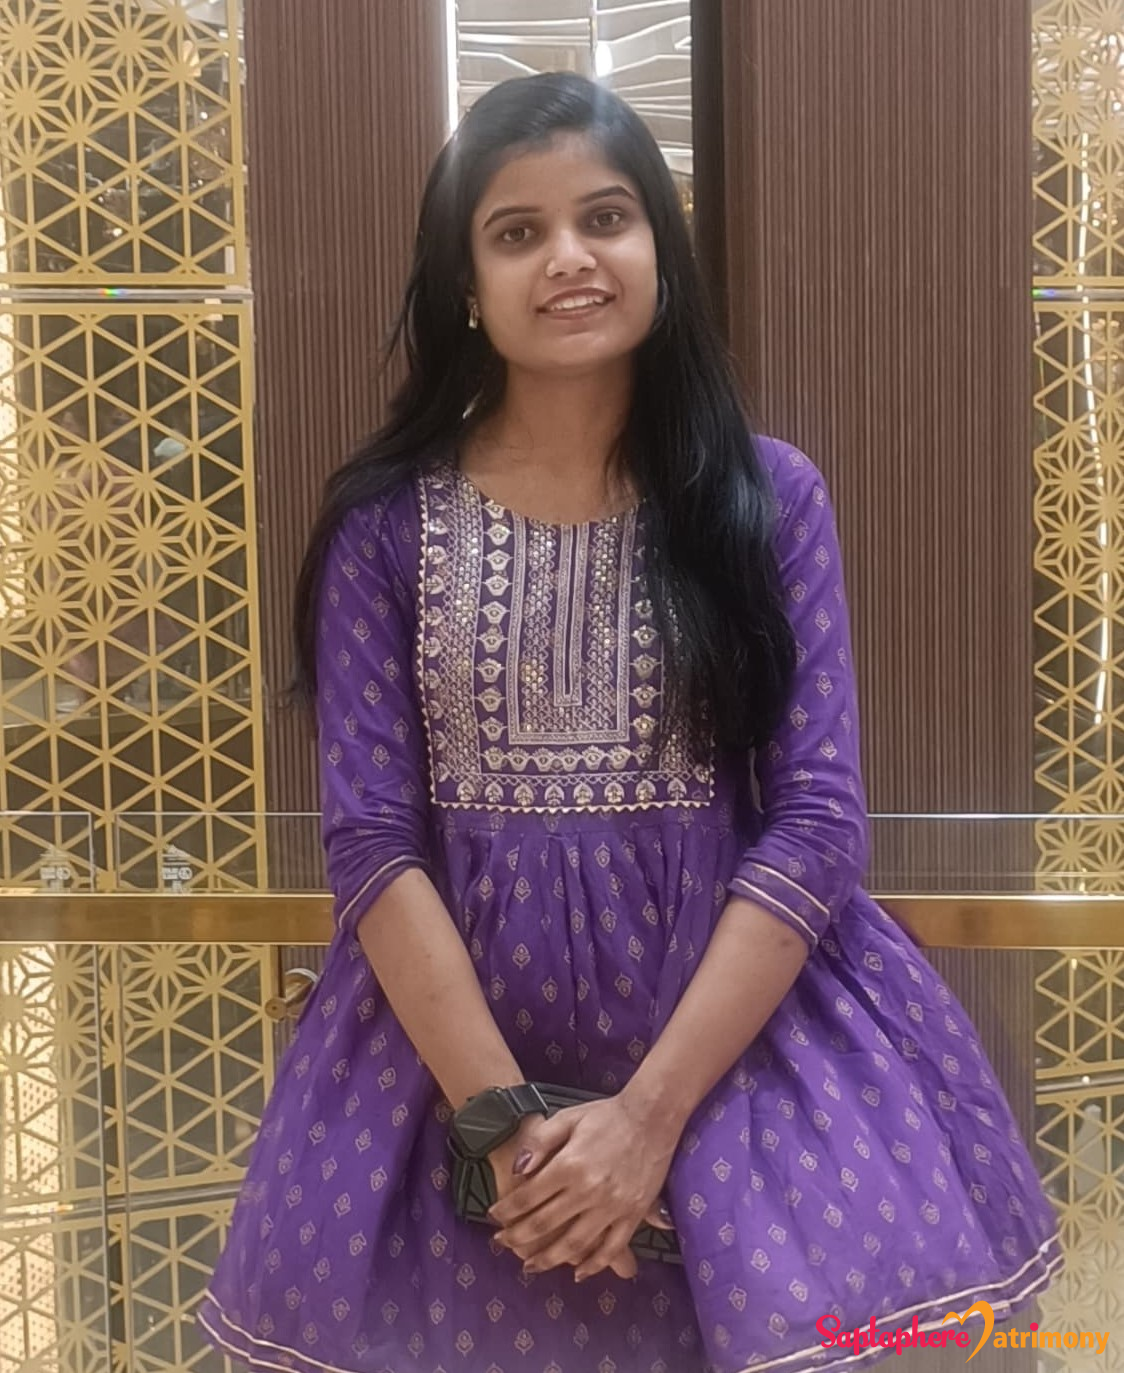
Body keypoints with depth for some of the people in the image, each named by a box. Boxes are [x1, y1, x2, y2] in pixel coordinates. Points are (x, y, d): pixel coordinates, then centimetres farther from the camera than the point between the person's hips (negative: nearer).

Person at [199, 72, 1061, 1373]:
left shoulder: (771, 495, -3)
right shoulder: (386, 521, -3)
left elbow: (819, 820, -7)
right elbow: (371, 838, -6)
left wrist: (653, 1111, -15)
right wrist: (502, 1115, -14)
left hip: (744, 1045, 0)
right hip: (453, 1046, 0)